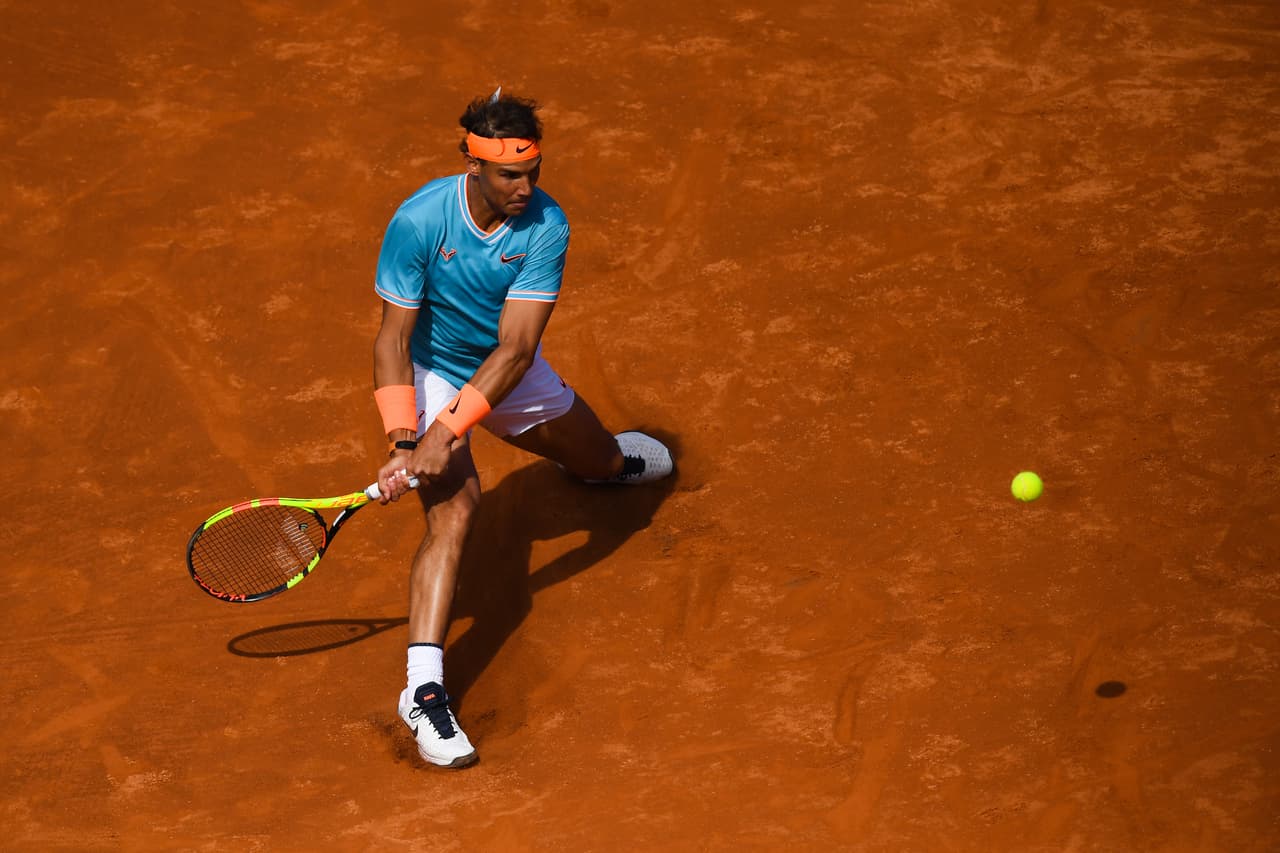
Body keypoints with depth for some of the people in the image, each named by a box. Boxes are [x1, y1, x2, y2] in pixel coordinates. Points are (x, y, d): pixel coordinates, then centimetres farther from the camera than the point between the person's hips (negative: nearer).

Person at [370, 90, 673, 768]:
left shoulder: (545, 225, -25)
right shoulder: (418, 221, -29)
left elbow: (516, 349, -29)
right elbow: (393, 338, -23)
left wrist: (446, 431, -38)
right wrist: (403, 441, -33)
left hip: (508, 370, 4)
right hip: (431, 373, -4)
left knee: (600, 461, 24)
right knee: (454, 506, -29)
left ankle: (606, 458, 67)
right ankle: (423, 689, -37)